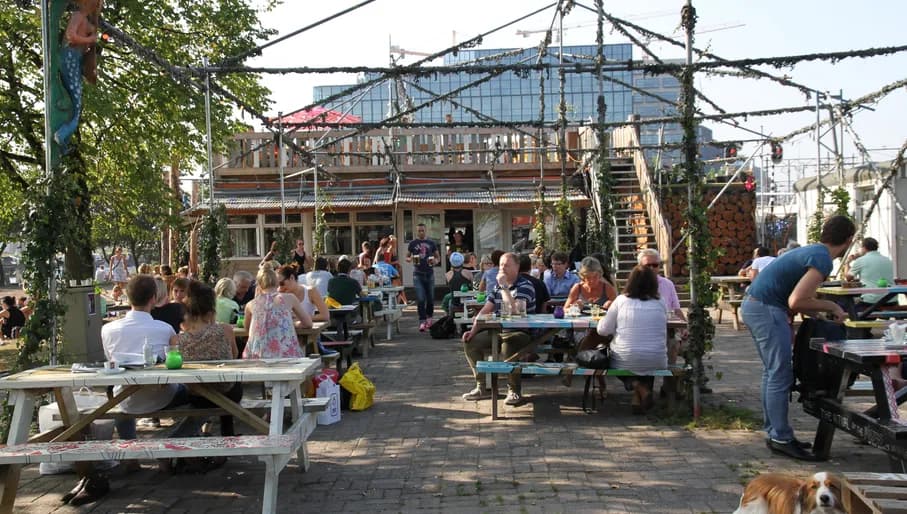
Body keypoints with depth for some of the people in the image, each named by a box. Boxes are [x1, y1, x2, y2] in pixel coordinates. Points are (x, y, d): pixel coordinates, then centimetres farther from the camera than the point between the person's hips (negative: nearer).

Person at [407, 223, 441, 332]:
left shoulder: (431, 243, 8)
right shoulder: (413, 243, 5)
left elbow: (438, 257, 13)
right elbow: (407, 257, 10)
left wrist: (436, 261, -10)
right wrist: (411, 259, -13)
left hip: (429, 274, 2)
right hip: (418, 274, -2)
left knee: (430, 298, 8)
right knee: (420, 299, -8)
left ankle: (429, 317, 29)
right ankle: (422, 321, -5)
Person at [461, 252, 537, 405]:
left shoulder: (525, 285, -9)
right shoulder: (498, 286, 13)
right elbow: (485, 310, 11)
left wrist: (504, 286, -19)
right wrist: (473, 330, 0)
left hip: (521, 332, -7)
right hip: (498, 331, 8)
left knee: (507, 346, -38)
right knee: (470, 343, -5)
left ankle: (514, 391, -18)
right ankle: (481, 387, 4)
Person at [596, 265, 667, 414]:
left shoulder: (621, 301, -5)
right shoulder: (660, 305, 0)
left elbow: (603, 330, -2)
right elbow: (663, 336, 12)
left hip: (625, 362, -2)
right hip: (656, 362, 2)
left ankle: (635, 384, 3)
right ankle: (644, 387, 13)